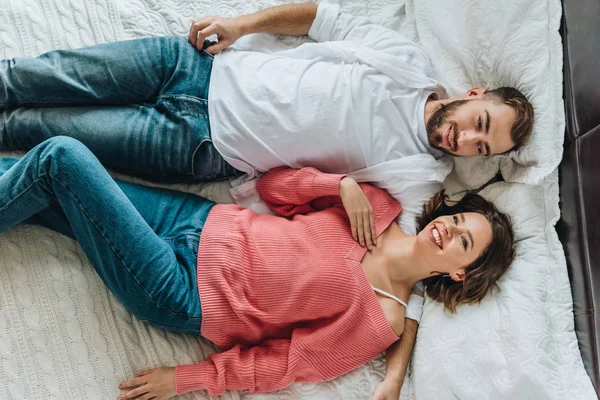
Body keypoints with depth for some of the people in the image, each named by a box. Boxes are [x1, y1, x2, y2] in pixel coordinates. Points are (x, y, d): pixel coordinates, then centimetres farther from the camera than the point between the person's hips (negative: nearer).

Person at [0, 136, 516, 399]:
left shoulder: (378, 322, -12)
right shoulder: (378, 207, 2)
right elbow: (274, 184, 6)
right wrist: (344, 184, -10)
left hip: (180, 293, -6)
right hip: (204, 220, 6)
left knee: (61, 156, -11)